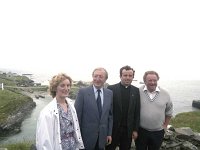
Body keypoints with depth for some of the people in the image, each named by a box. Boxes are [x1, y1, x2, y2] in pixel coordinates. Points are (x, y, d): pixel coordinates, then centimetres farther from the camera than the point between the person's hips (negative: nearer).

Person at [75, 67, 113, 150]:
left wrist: (109, 133, 6)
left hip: (102, 135, 4)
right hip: (87, 134, -3)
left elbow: (110, 114, 7)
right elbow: (77, 114, -8)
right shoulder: (83, 92, -10)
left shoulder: (109, 93, 2)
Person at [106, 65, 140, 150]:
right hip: (113, 128, -2)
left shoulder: (136, 91, 1)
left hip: (128, 129, 2)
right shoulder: (111, 89, -8)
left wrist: (135, 129, 2)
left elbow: (137, 112, 3)